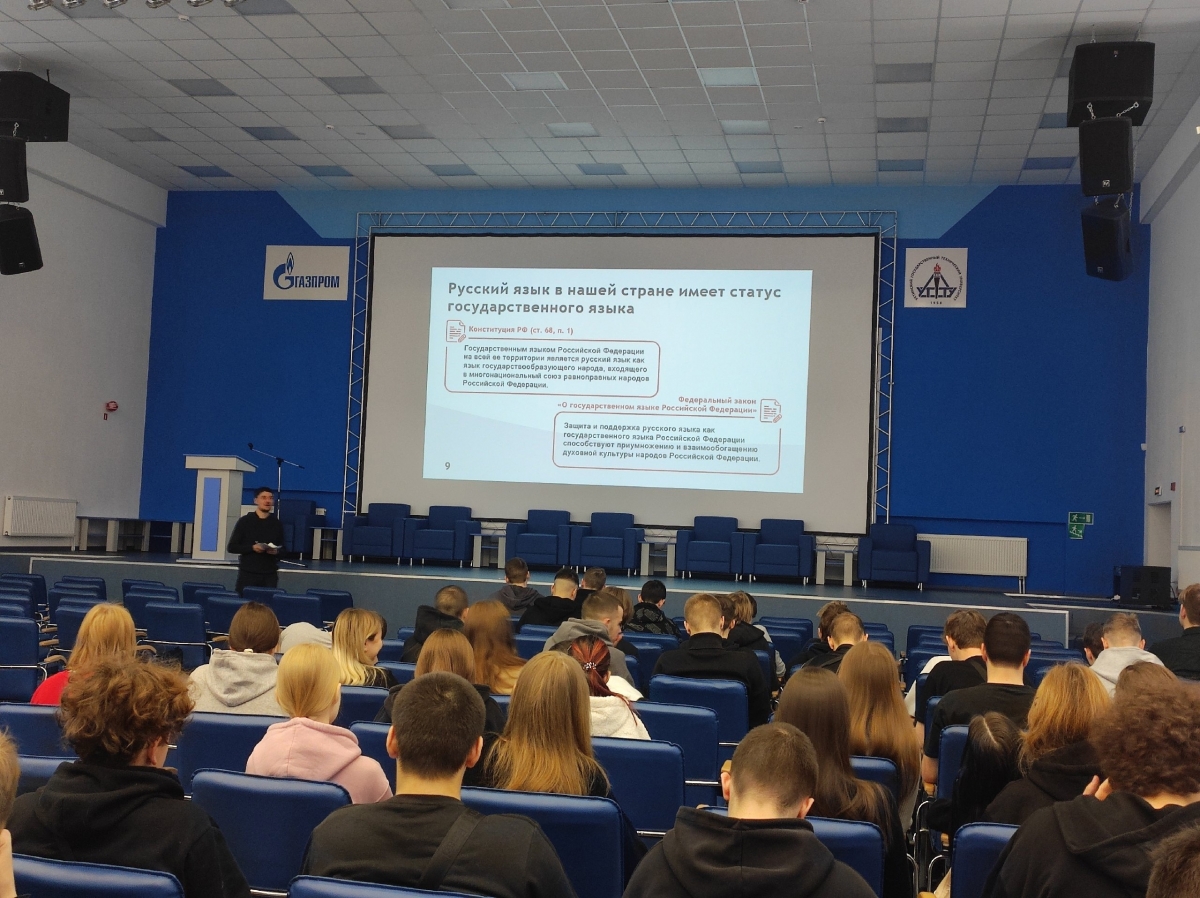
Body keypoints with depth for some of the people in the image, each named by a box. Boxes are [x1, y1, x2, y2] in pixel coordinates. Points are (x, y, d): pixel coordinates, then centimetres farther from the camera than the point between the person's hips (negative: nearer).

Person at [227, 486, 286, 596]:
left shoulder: (277, 523, 9)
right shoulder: (245, 521, 2)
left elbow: (283, 549, 13)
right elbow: (232, 547, 1)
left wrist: (277, 551, -10)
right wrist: (252, 547, -14)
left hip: (270, 574, 2)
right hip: (248, 573, -2)